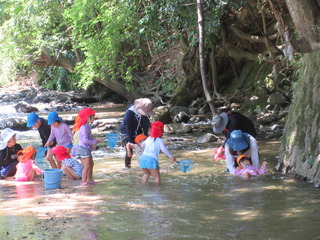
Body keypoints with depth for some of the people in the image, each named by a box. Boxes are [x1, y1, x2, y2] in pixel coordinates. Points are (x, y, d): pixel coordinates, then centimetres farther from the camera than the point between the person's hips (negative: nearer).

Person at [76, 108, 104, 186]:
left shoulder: (87, 126, 13)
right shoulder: (84, 127, -20)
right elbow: (85, 140, -26)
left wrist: (96, 140, 7)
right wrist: (96, 141, -21)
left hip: (87, 149, 11)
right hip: (84, 149, -11)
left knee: (91, 164, 19)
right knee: (87, 166, -10)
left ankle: (89, 179, 30)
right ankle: (83, 181, -6)